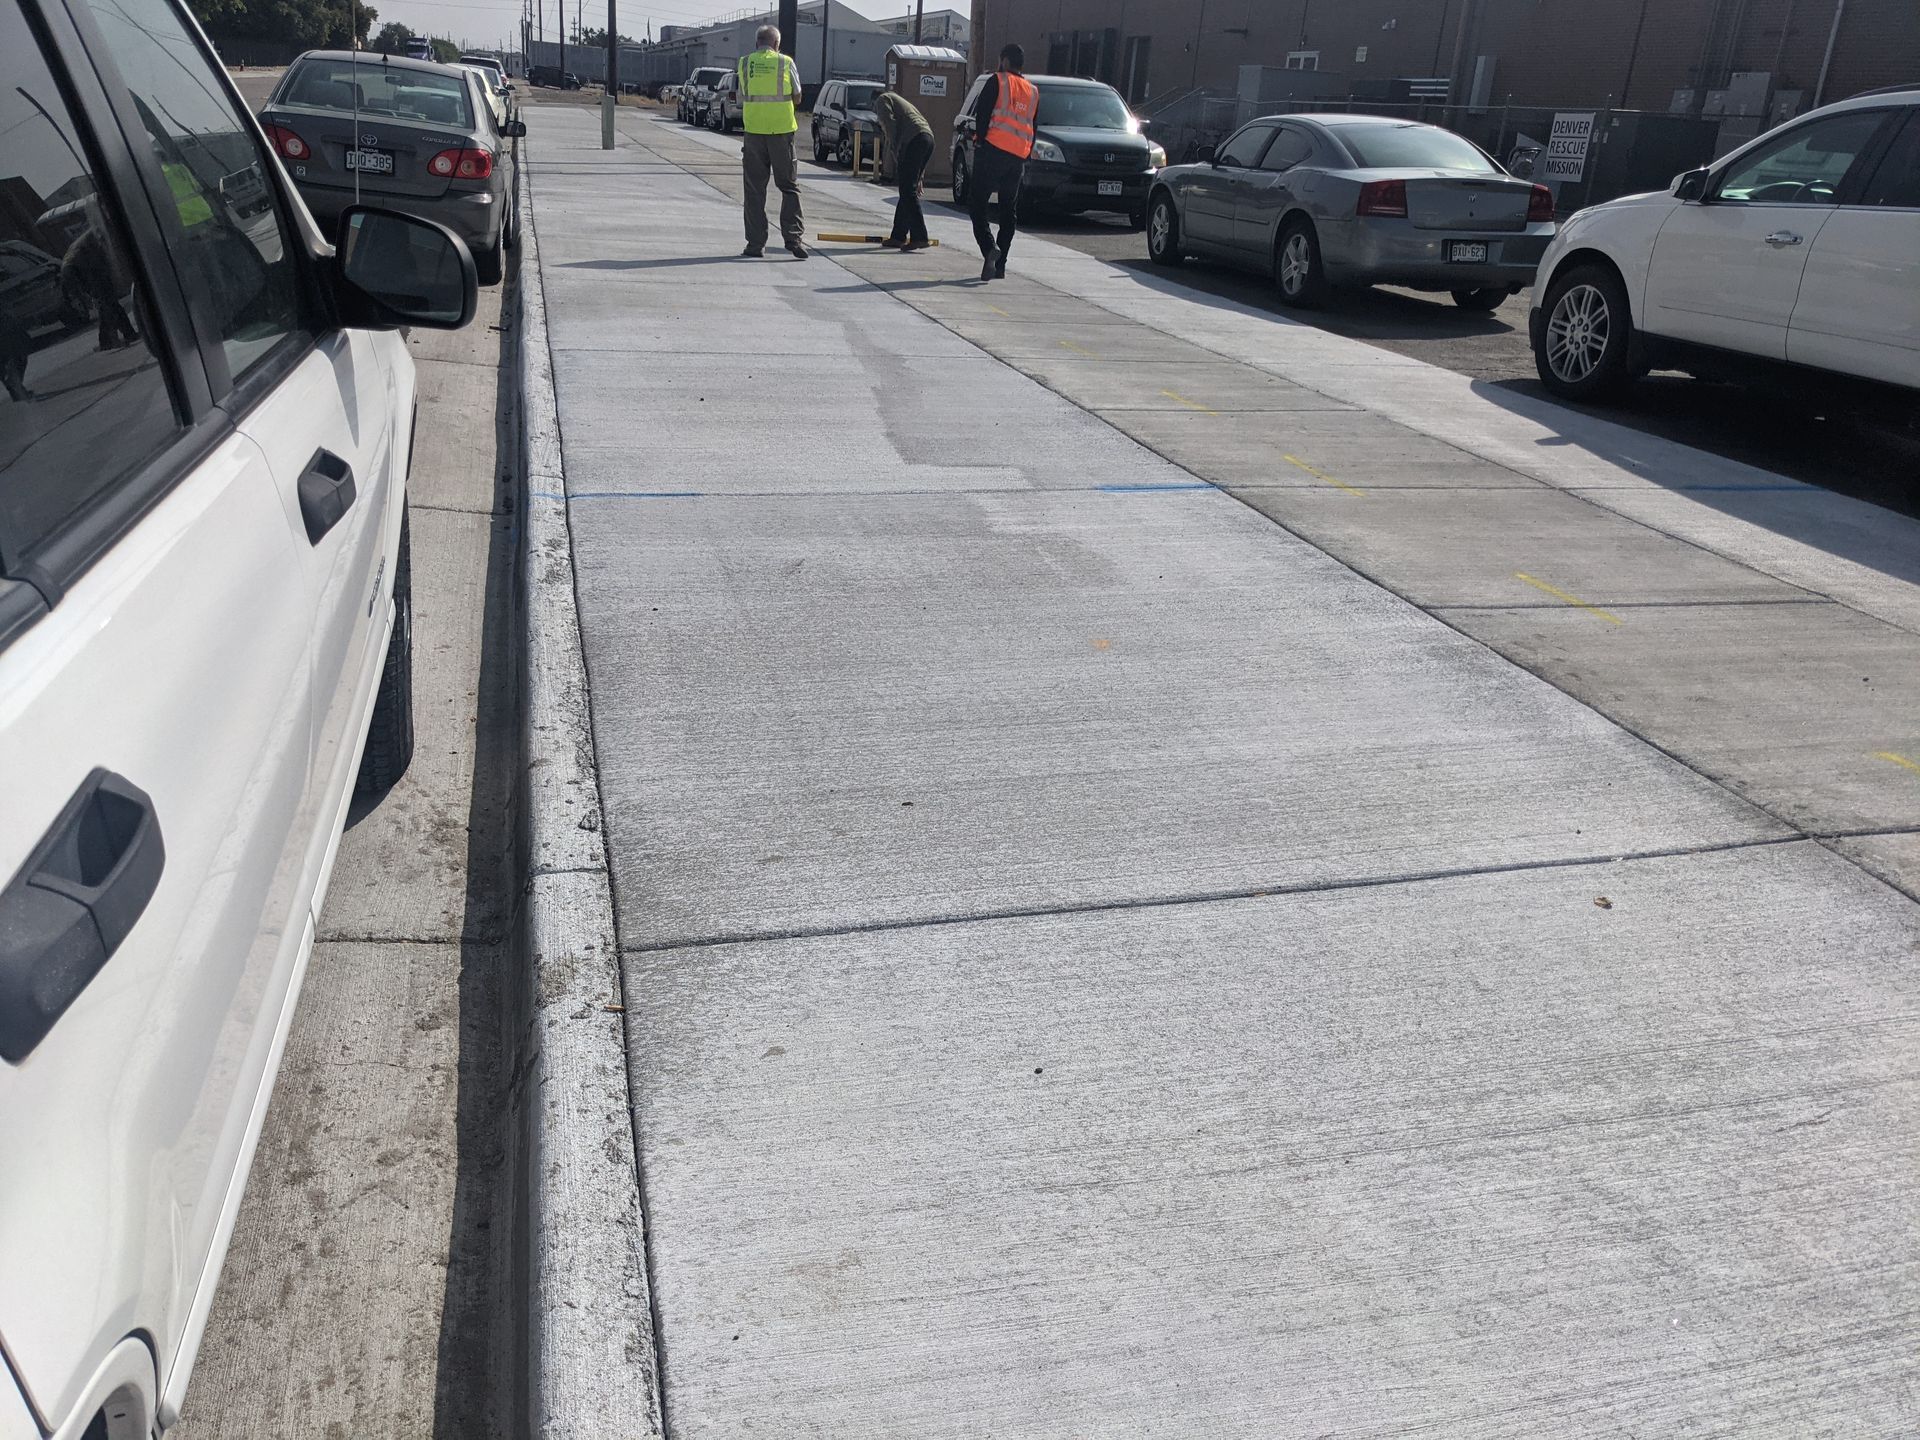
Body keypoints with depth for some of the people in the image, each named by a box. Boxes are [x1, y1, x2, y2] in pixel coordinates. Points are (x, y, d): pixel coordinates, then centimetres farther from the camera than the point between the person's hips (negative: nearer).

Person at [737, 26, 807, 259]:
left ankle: (756, 244, 5)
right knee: (789, 186, 7)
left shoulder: (744, 63, 3)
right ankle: (793, 237, -5)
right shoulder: (786, 63, -1)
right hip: (781, 131, -1)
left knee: (755, 189, 6)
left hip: (754, 131, 1)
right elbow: (797, 97, 8)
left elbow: (742, 98, 9)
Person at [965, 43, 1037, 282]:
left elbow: (982, 113, -8)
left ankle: (989, 247, -25)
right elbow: (1033, 128, 19)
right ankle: (1000, 265, 8)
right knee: (1008, 211, 9)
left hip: (993, 151, -5)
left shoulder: (998, 81, 0)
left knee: (978, 202, -2)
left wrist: (979, 139, -2)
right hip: (1018, 157, 5)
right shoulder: (1033, 92, 18)